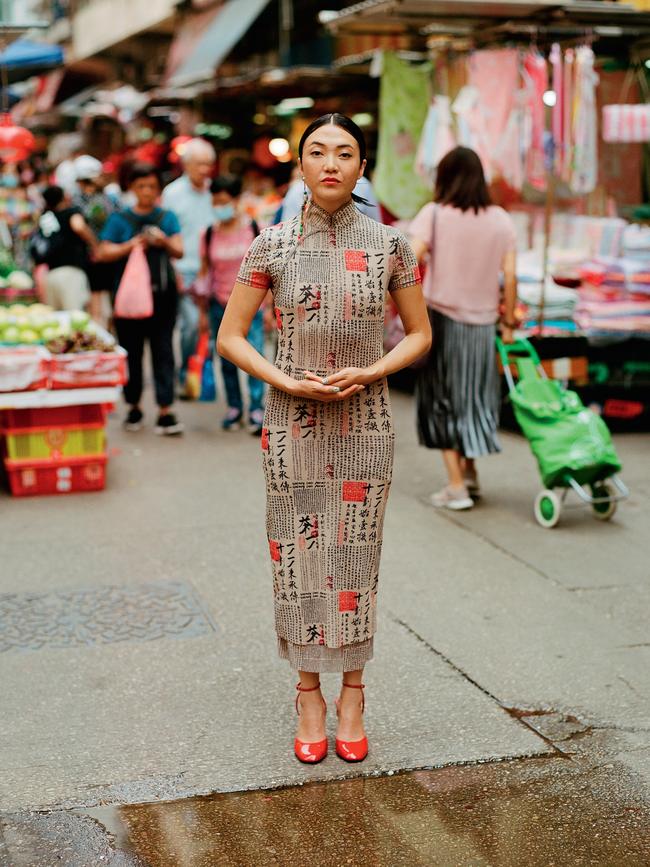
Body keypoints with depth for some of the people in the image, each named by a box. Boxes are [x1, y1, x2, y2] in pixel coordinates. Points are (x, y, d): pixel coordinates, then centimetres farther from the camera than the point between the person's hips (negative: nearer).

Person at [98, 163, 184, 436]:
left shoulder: (167, 217, 9)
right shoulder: (120, 219, 7)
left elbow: (179, 252, -1)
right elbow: (102, 253, 1)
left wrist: (165, 241, -22)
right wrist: (130, 245, -14)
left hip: (162, 293, 0)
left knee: (163, 351, -5)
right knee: (131, 351, 5)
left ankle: (165, 412, -8)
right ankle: (134, 406, 20)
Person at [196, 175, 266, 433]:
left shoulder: (254, 230, -2)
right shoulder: (209, 235, 3)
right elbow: (205, 273, 9)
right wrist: (203, 311, 9)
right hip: (220, 305, 3)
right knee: (227, 361, 8)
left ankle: (257, 411, -10)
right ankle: (234, 408, 19)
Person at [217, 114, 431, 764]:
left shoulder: (388, 245, 0)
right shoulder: (272, 245, -1)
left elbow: (420, 333, 7)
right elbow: (230, 336, 2)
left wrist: (369, 373, -10)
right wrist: (288, 382, -13)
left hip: (364, 422, 0)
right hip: (292, 424, 0)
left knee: (355, 556, 5)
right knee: (297, 554, 5)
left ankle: (352, 696, 19)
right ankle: (308, 694, 20)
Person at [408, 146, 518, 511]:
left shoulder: (434, 214, -5)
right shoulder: (501, 220, 3)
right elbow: (510, 277, -1)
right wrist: (509, 320, 7)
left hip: (441, 317, -3)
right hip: (482, 320, 3)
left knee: (442, 398, 8)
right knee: (474, 395, 19)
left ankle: (456, 485, 7)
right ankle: (470, 472, 30)